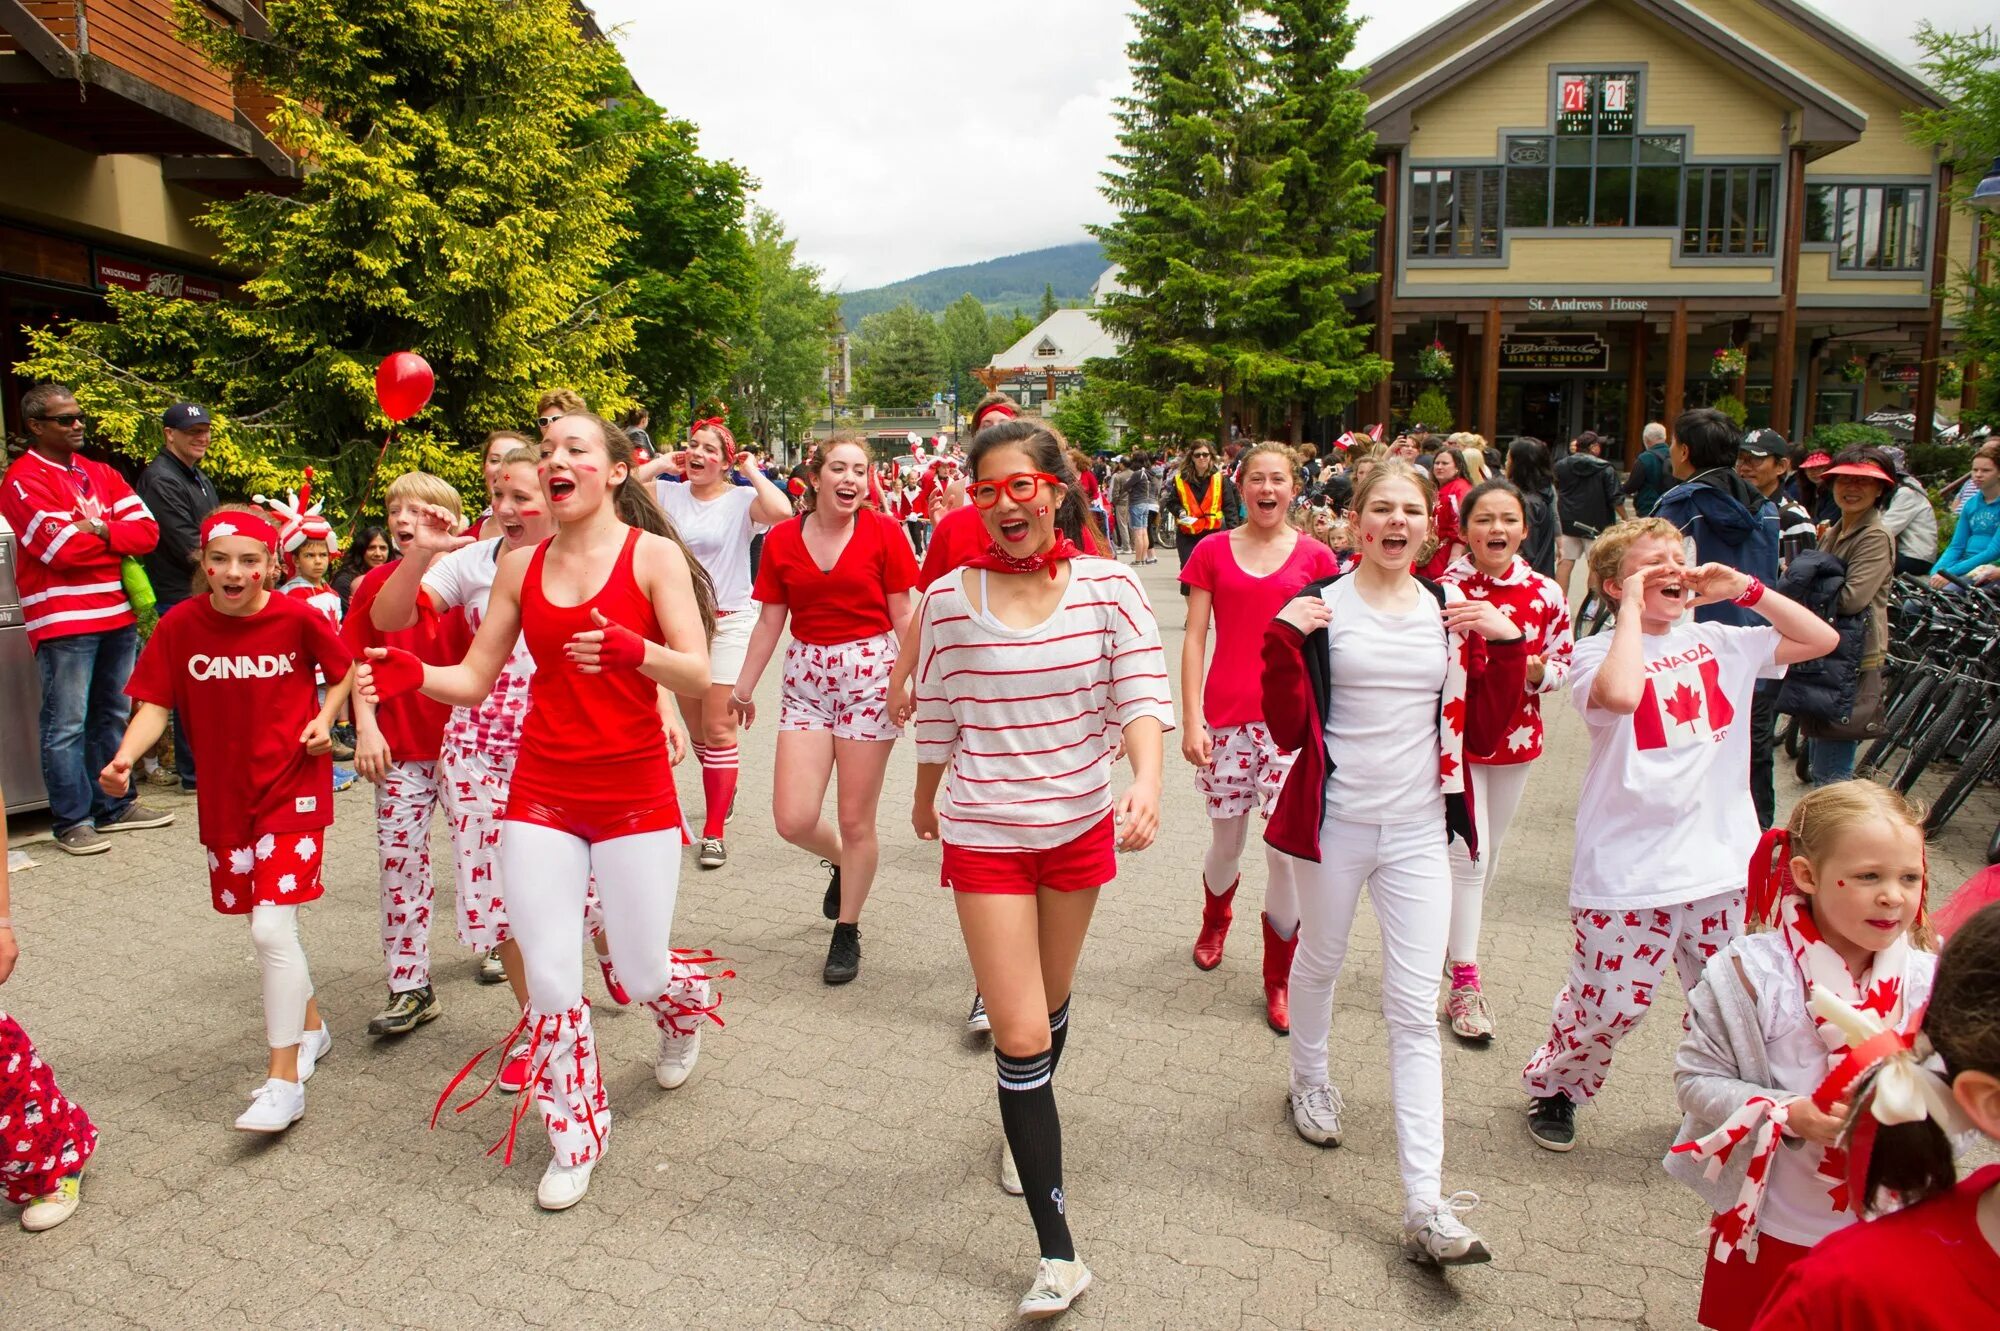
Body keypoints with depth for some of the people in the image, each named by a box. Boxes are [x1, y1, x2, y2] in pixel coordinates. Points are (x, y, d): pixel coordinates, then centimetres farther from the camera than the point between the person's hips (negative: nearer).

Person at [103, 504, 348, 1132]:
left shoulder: (298, 617, -12)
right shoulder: (180, 625, -6)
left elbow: (343, 669, 5)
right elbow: (154, 703, -6)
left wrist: (325, 718, -11)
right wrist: (124, 757, -23)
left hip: (293, 790, -4)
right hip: (224, 796, 4)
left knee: (272, 928, -11)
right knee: (267, 923, 15)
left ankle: (284, 1080, -1)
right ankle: (310, 1026, 39)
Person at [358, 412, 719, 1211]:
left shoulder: (654, 554, -7)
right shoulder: (520, 566, 5)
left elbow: (698, 677, -15)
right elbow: (474, 679, 6)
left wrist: (631, 649, -34)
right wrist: (410, 675, -14)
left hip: (634, 792, -3)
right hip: (542, 792, 3)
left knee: (641, 973, 4)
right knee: (550, 979, 2)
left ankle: (683, 1008, 43)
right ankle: (575, 1136, 24)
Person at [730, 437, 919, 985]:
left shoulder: (883, 532, -4)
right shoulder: (782, 539, 3)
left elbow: (902, 615, -1)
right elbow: (771, 620, 8)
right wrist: (742, 687, 10)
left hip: (870, 675, -2)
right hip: (806, 678, 3)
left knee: (856, 821, 4)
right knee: (793, 820, -4)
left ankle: (847, 931, 25)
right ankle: (840, 863, 32)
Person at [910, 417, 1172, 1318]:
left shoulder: (1109, 586, -9)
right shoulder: (950, 599, -9)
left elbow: (1143, 692, -16)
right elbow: (937, 716, 3)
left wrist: (1147, 780, -34)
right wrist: (926, 798, 17)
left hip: (1081, 825, 2)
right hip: (984, 836, -2)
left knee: (1050, 999, 22)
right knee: (1019, 1033, -4)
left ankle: (1028, 1128, 53)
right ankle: (1057, 1253, 7)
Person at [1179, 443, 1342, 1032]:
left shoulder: (1315, 557, 3)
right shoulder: (1212, 553, 4)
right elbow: (1195, 637, 2)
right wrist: (1191, 720, -4)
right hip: (1226, 718, 1)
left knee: (1286, 847, -6)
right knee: (1227, 842, 13)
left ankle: (1279, 980, 13)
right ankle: (1215, 920, 47)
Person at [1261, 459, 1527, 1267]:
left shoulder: (1455, 614, 4)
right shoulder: (1321, 606, -5)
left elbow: (1483, 735, 4)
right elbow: (1288, 731, -7)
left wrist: (1505, 645, -6)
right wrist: (1284, 639, -18)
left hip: (1419, 829, 2)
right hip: (1334, 821, -1)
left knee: (1415, 1011, 0)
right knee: (1320, 963, 19)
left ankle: (1424, 1207, 2)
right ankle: (1310, 1080, 49)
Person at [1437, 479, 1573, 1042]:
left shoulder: (1546, 594, -4)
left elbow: (1563, 662, 6)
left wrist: (1535, 670, -15)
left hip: (1515, 738, 5)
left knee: (1488, 855, 17)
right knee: (1468, 855, -4)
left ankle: (1451, 944, 38)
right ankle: (1464, 981, 5)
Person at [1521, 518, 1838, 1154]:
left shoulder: (1719, 642, 8)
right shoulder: (1597, 653, -9)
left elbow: (1821, 638, 8)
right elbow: (1620, 695, -32)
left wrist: (1745, 589, -2)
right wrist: (1633, 608, -20)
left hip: (1721, 864, 5)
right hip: (1627, 872, -5)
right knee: (1610, 1005, 3)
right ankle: (1552, 1087, 30)